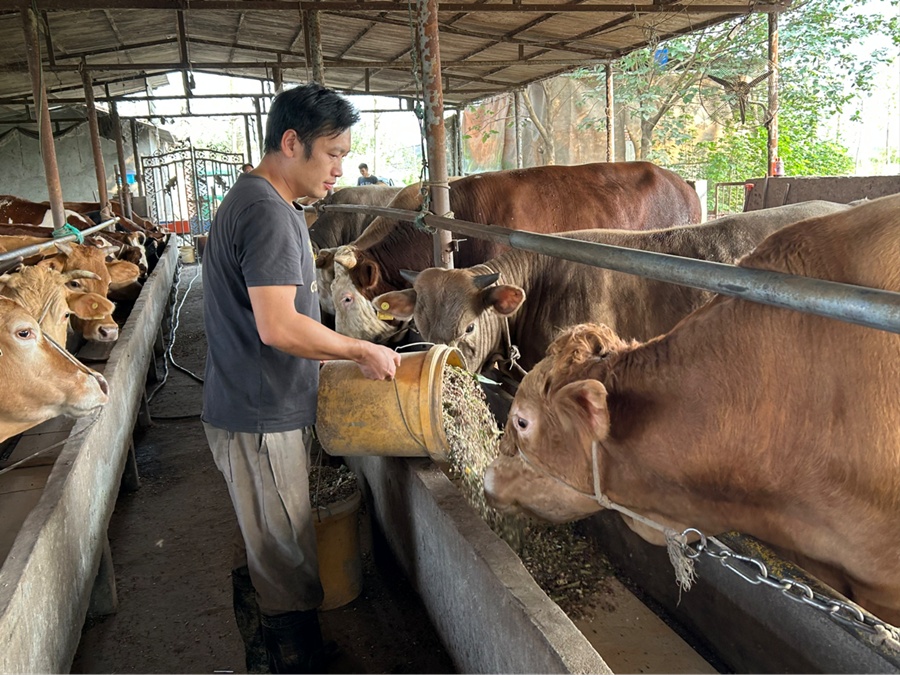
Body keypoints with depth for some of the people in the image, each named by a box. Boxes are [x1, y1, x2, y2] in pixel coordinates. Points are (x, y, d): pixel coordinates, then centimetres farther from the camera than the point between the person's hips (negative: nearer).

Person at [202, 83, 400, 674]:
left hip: (256, 411, 11)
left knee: (260, 552, 24)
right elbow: (279, 326, -29)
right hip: (263, 423, -11)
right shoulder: (267, 212, -20)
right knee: (288, 569, 4)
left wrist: (339, 354, 18)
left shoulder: (254, 200, 13)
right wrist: (362, 351, -17)